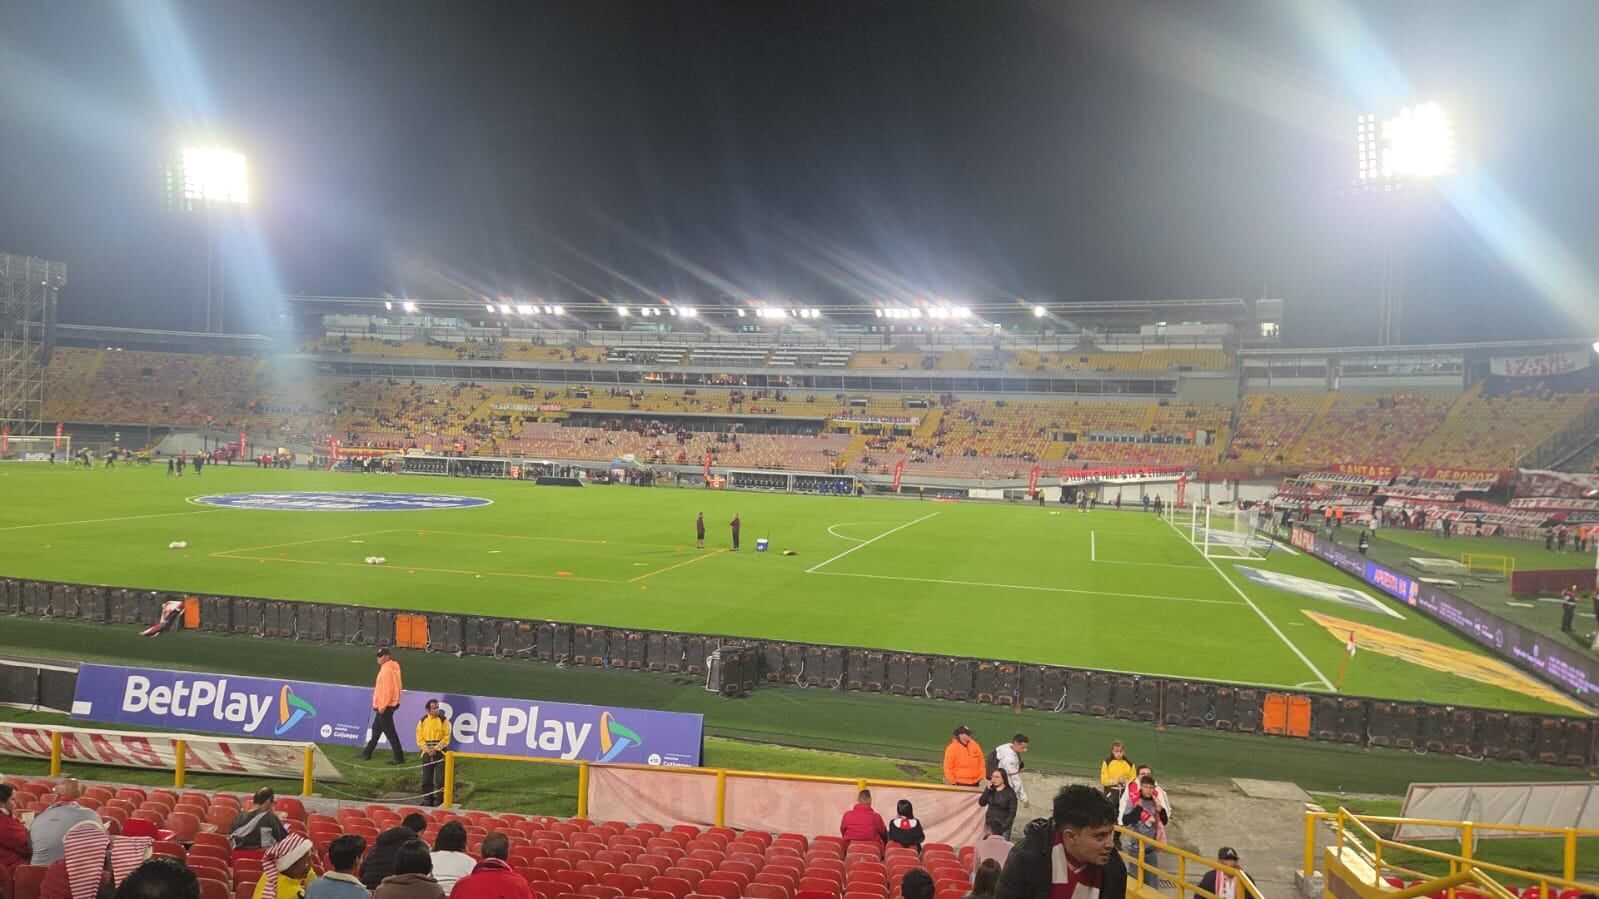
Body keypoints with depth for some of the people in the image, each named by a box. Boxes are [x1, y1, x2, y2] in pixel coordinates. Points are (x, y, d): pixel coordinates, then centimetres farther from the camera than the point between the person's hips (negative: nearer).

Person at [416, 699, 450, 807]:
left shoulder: (444, 720, -3)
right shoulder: (423, 721, 5)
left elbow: (446, 737, -6)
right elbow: (420, 738, 3)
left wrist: (436, 749, -14)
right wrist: (427, 749, -11)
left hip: (440, 753, -3)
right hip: (427, 753, 3)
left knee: (440, 778, -3)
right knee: (426, 778, 8)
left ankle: (438, 800, 5)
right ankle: (427, 800, 19)